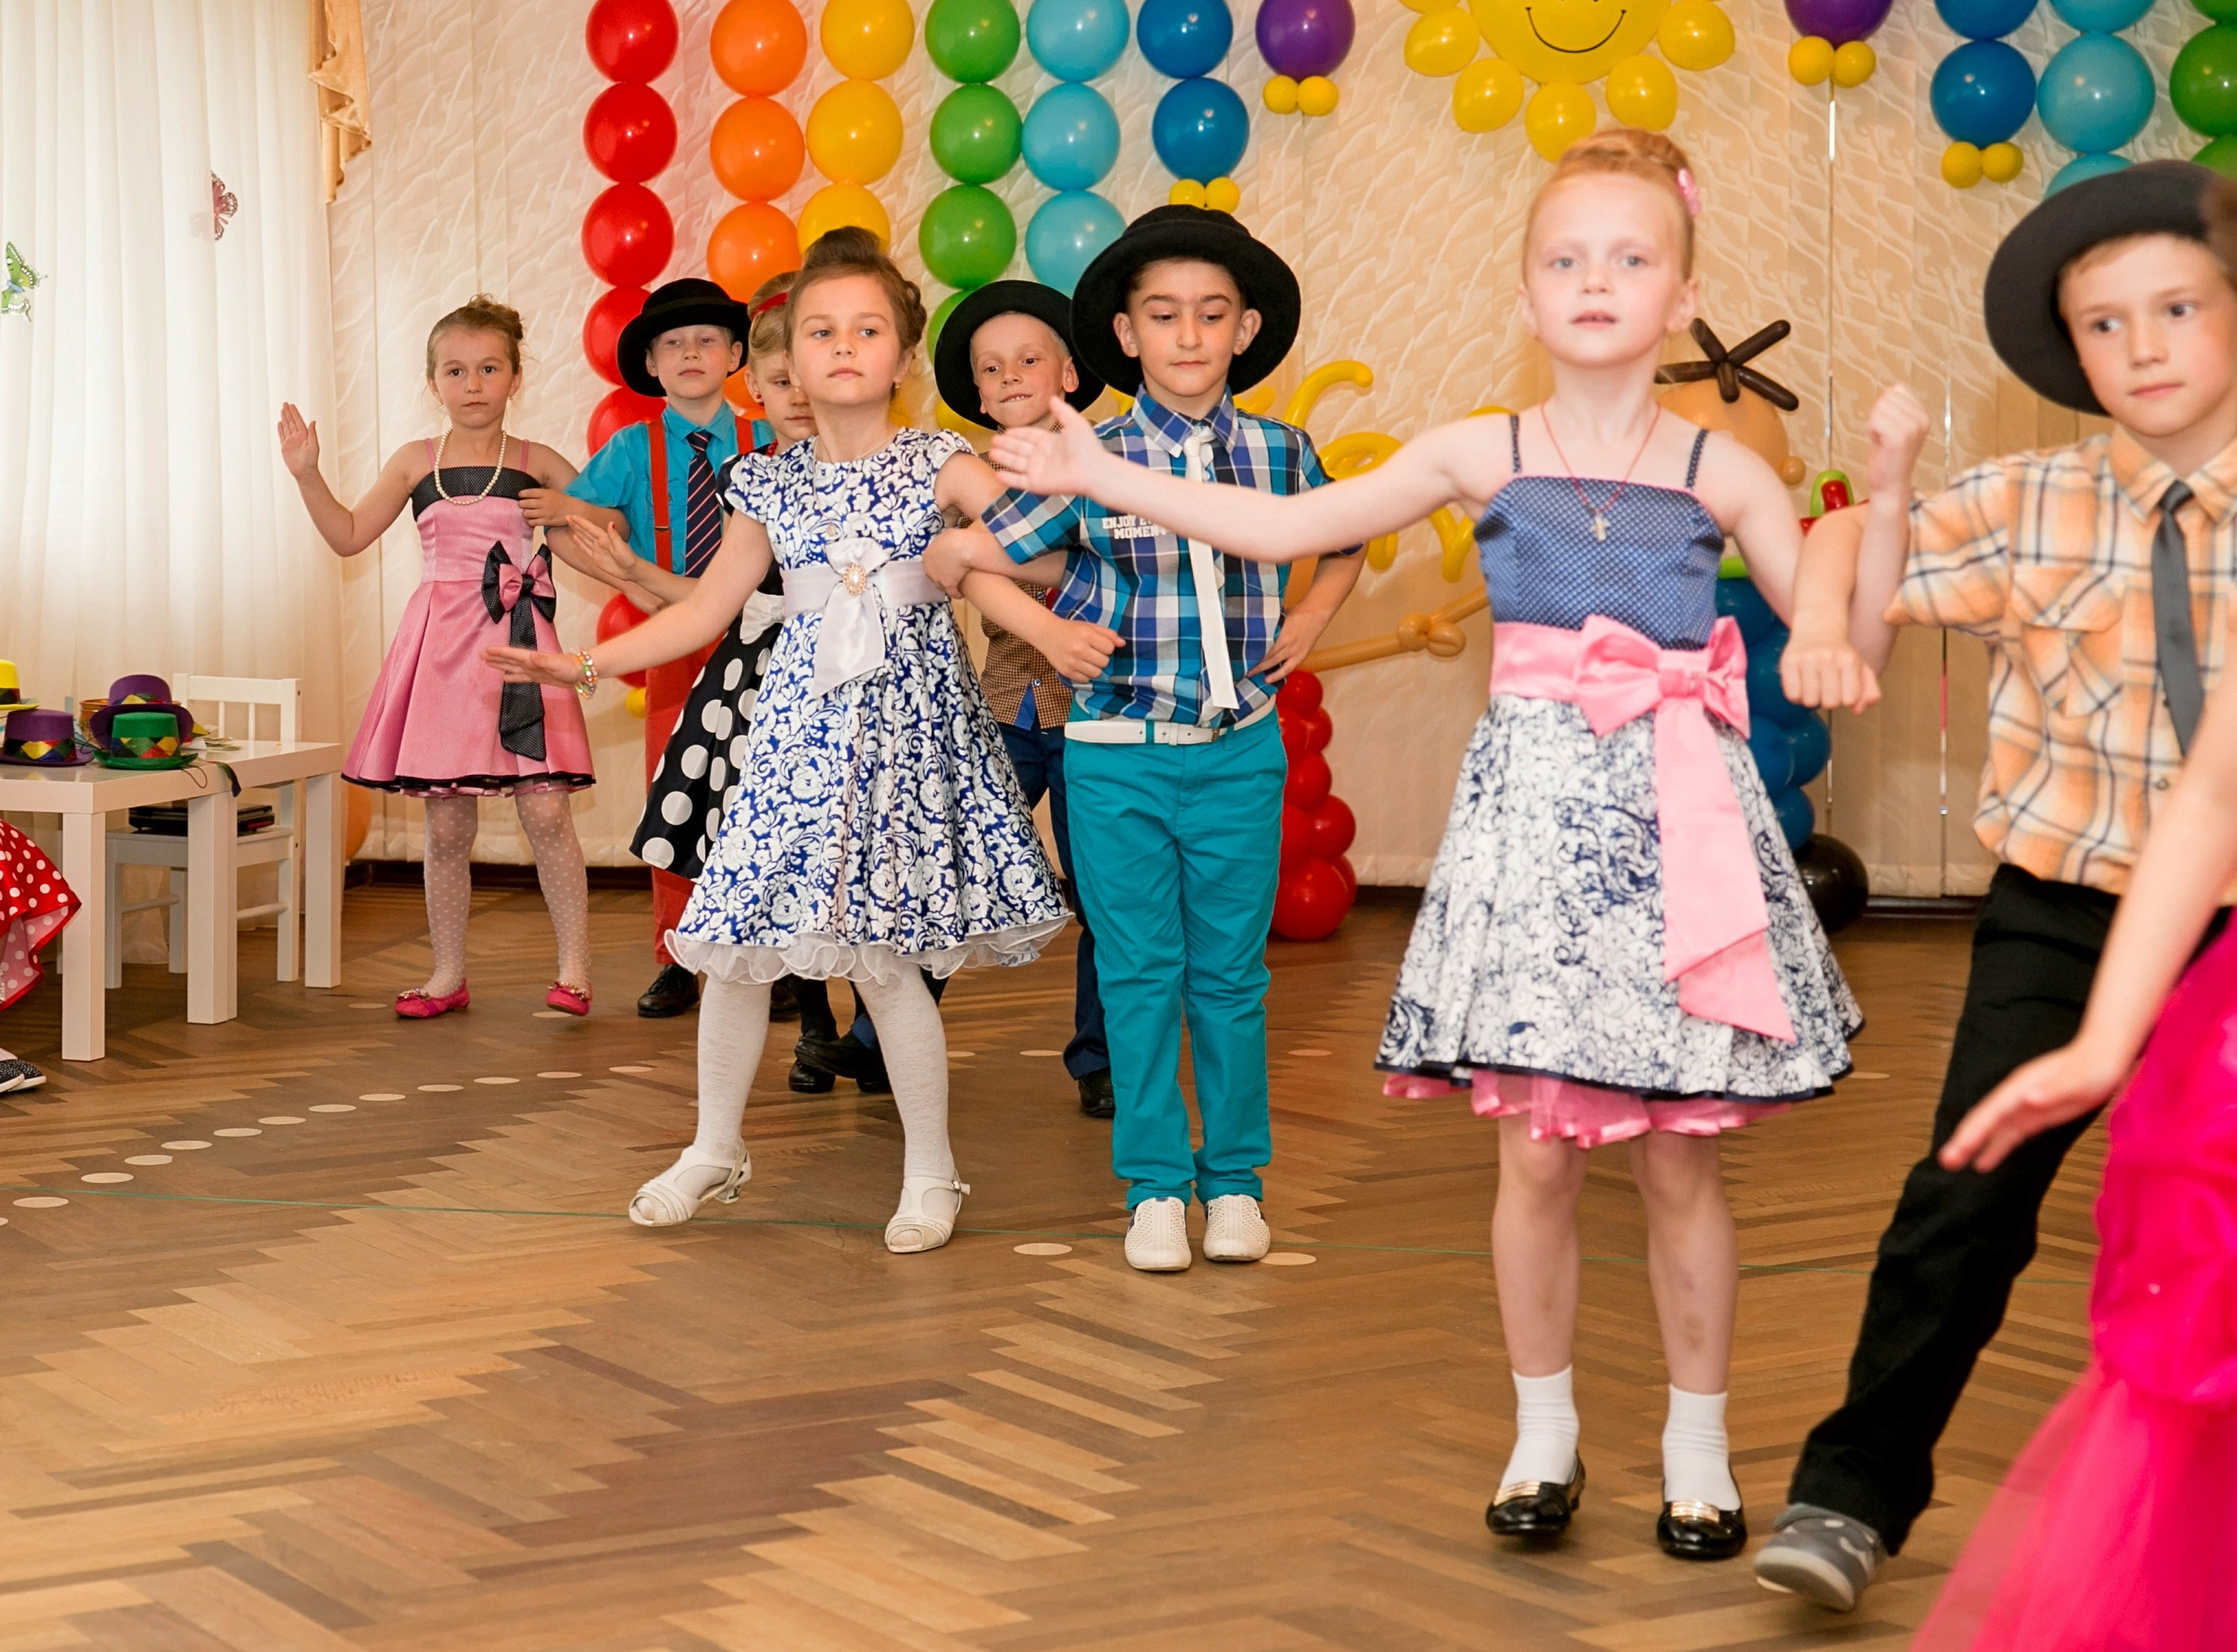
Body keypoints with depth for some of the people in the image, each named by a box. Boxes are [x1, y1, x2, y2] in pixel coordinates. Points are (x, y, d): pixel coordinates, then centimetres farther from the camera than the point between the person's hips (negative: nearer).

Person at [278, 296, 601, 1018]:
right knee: (447, 823, 4)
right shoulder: (416, 463, 10)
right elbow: (349, 535, 10)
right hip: (440, 646, 2)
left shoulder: (538, 466, 6)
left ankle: (574, 965, 2)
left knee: (544, 810, -10)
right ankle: (447, 972, 16)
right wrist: (307, 475, 0)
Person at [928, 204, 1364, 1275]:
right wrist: (1084, 584, 0)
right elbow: (957, 560, -3)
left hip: (1240, 753, 1)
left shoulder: (1280, 452, 1)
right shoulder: (1090, 458, -5)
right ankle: (1155, 1184, 15)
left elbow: (1346, 545, 21)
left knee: (1229, 975, 8)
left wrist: (1309, 621, 7)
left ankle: (1234, 1178, 20)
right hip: (1117, 754, -1)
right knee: (1138, 975, 5)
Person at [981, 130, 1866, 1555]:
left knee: (1681, 1159, 4)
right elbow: (1286, 528, 9)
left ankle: (1698, 1443, 19)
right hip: (1535, 806, 1)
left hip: (1676, 814, 0)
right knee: (1539, 1148, 2)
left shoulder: (1722, 473, 2)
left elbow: (1833, 623, 5)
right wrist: (1101, 477, 9)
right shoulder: (1483, 457, 4)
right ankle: (1545, 1429, 20)